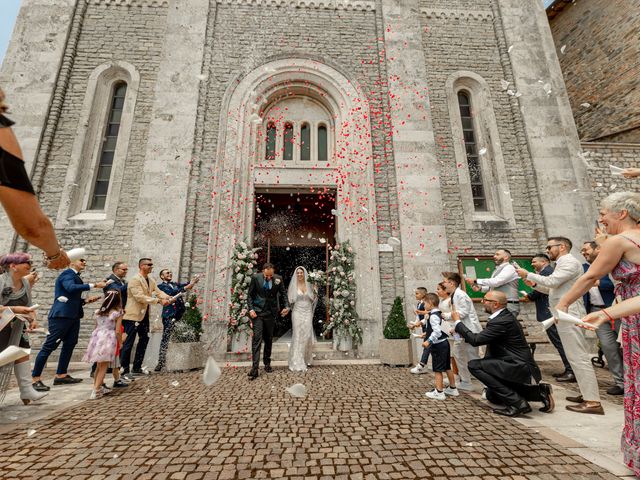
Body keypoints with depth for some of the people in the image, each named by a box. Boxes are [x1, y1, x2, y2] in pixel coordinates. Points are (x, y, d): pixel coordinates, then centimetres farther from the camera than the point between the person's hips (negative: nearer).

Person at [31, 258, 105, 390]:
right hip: (62, 315, -9)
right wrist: (94, 285, -32)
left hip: (73, 316, 9)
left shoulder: (75, 276, 17)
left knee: (69, 345, 11)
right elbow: (71, 288, -32)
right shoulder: (67, 274, -9)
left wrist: (86, 300, 6)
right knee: (49, 346, -3)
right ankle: (35, 379, 6)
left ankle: (61, 376, 19)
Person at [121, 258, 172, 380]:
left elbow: (158, 291, 3)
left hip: (144, 315, 9)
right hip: (133, 315, -9)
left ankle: (136, 368, 28)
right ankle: (124, 370, 10)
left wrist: (167, 297, -16)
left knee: (144, 340, 16)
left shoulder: (150, 280, 8)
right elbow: (140, 297, -26)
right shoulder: (135, 280, -17)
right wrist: (158, 300, -29)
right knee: (128, 343, -2)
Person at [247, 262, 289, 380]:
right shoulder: (255, 277, -8)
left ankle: (267, 364, 28)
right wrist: (251, 309, -9)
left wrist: (286, 306, -11)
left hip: (271, 313, 2)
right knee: (257, 338, -7)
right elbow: (249, 295, 0)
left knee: (269, 339, 12)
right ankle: (254, 368, -2)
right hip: (257, 312, -2)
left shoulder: (278, 278, -5)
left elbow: (283, 293, 4)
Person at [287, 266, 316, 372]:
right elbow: (290, 300, 0)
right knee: (298, 336, -1)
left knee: (307, 336, 3)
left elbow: (313, 299, 11)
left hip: (308, 313, 2)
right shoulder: (293, 285, 0)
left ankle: (307, 360, 23)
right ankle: (297, 363, 7)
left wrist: (316, 292, -5)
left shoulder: (309, 285, 6)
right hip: (297, 313, -2)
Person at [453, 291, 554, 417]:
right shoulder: (504, 316, 8)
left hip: (519, 368, -10)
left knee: (474, 365, -20)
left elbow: (475, 340, -23)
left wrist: (457, 322, -13)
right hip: (521, 366, 10)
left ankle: (517, 403, -14)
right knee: (492, 396, 23)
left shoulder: (501, 321, -23)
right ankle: (540, 392, 18)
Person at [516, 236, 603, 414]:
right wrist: (535, 284, 8)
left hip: (569, 314, -10)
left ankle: (593, 402, -3)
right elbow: (552, 288, 22)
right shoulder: (563, 264, 21)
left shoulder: (570, 262, -10)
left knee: (578, 357, -8)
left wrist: (528, 275, -11)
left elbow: (551, 282, -20)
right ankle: (588, 394, 20)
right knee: (577, 356, 13)